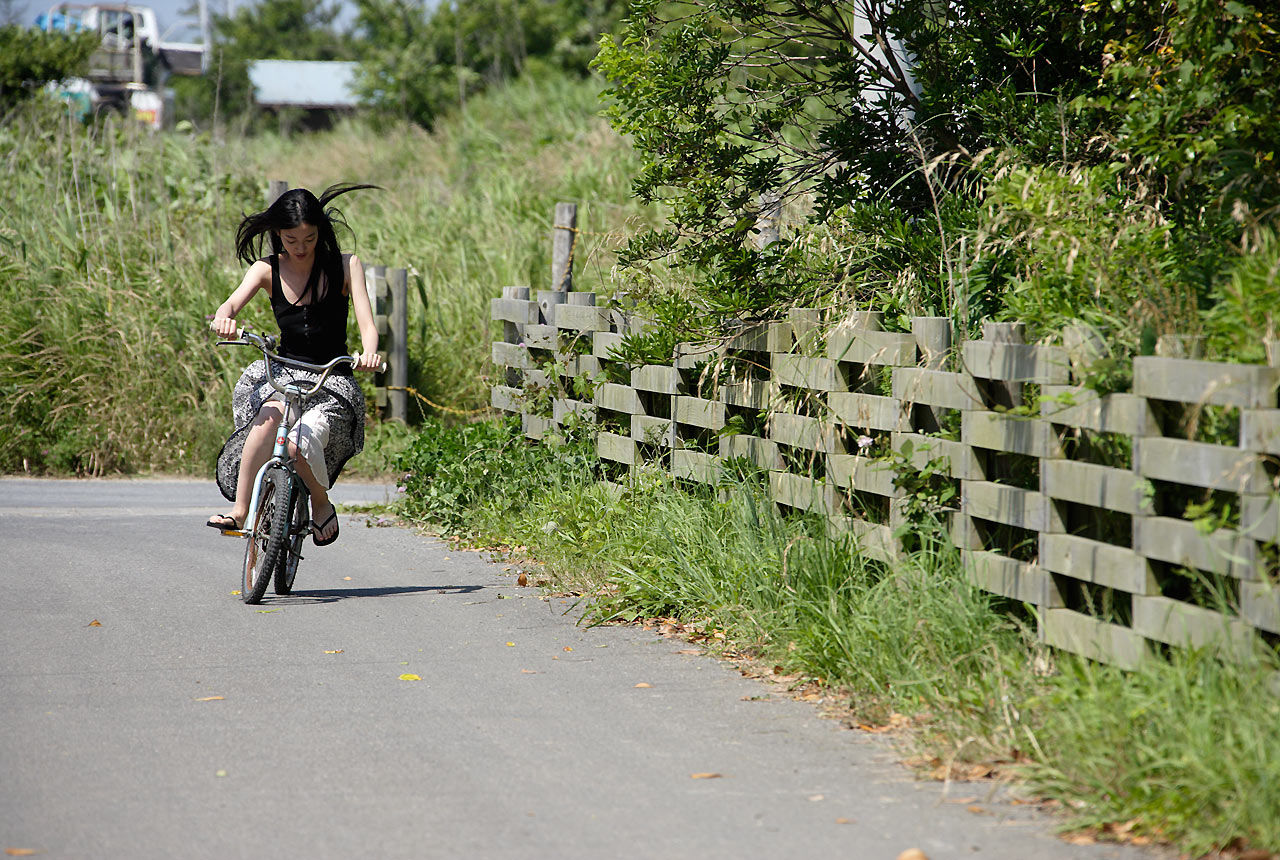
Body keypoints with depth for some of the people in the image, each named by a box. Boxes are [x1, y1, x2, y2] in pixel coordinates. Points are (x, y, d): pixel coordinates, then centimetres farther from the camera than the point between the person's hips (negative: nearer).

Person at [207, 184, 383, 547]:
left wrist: (369, 353, -35)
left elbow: (366, 323, -10)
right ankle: (239, 511, -28)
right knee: (269, 416, -35)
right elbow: (234, 302, -16)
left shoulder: (344, 266, -1)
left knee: (299, 444, -30)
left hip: (332, 383, -2)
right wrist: (223, 317, -42)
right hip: (282, 374, 2)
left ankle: (322, 505, 2)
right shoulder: (267, 270, 3)